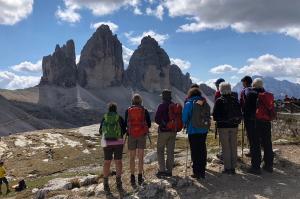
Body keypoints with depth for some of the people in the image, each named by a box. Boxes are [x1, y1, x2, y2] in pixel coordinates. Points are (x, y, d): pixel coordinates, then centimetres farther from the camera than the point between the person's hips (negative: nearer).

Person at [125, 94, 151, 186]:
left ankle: (132, 178, 9)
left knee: (132, 158, 8)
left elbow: (125, 123, 2)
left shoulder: (128, 111, 0)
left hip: (131, 135, 0)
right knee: (141, 157, 9)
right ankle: (140, 178, 14)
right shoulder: (145, 111, -1)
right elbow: (149, 124, 2)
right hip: (142, 135, 0)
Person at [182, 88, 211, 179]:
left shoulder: (189, 104, -10)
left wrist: (186, 125, 10)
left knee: (195, 151, 4)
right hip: (204, 131, 5)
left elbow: (184, 118, -8)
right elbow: (208, 117, 9)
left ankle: (197, 172, 8)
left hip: (193, 131, -5)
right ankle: (202, 172, 22)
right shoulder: (206, 104, 5)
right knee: (202, 150, 14)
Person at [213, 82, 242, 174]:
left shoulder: (219, 101, -10)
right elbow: (240, 113, 9)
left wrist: (218, 120, 10)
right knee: (233, 147, 11)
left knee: (225, 147, 2)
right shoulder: (235, 100, 4)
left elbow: (215, 115, -9)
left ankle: (227, 168, 6)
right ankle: (233, 167, 18)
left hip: (223, 126, -4)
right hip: (234, 126, 4)